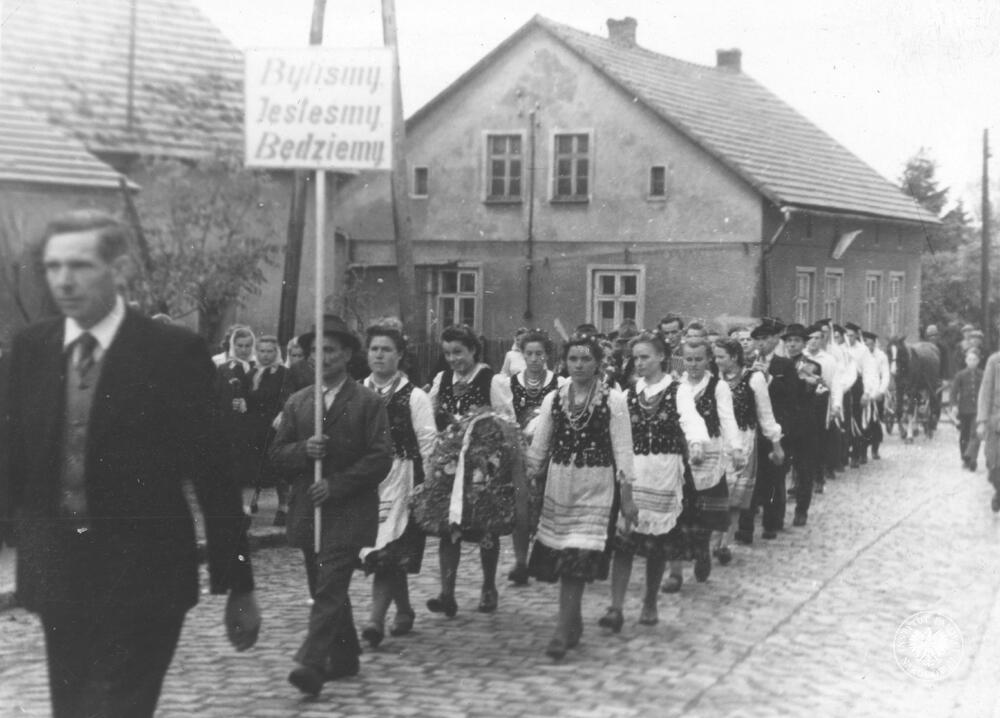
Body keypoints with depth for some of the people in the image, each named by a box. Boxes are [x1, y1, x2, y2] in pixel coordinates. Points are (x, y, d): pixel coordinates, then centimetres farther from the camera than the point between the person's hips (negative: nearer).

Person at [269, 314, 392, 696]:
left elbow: (381, 458, -8)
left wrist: (336, 485, -15)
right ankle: (344, 657, 26)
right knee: (325, 590, 13)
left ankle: (312, 665, -21)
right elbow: (277, 453, 9)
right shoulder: (297, 402, 11)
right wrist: (303, 450, -12)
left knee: (329, 590, -14)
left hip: (348, 511, -5)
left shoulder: (368, 402, -2)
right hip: (308, 508, 5)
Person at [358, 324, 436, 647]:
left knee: (387, 550, -13)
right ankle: (404, 611, 28)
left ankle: (376, 620, -16)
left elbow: (428, 445, -4)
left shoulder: (414, 397, -3)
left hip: (400, 479, -5)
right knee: (382, 553, 12)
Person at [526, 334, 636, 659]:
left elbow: (622, 450, -3)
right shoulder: (553, 399, 5)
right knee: (559, 557, 5)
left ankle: (564, 632, -8)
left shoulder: (613, 400, -4)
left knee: (577, 559, -9)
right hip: (559, 483, 4)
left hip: (595, 486, -3)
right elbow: (538, 447, 11)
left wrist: (627, 497, -5)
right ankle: (573, 622, 22)